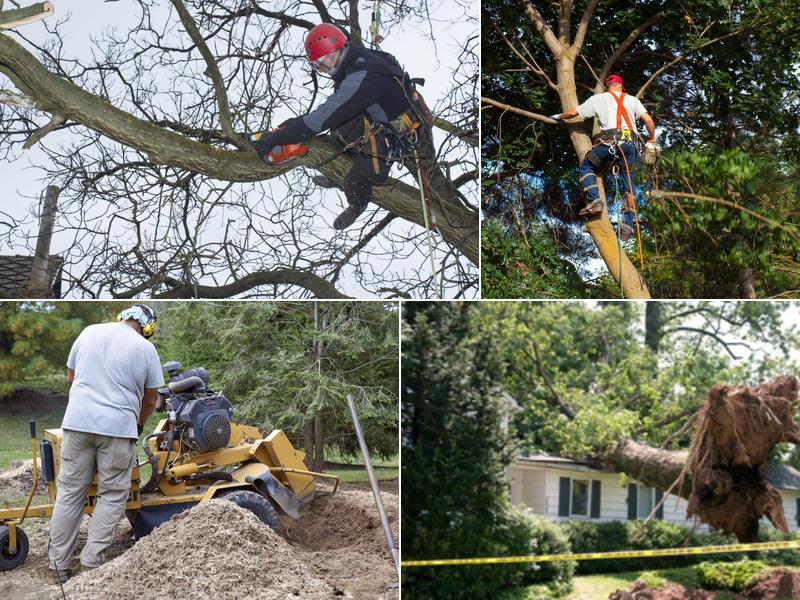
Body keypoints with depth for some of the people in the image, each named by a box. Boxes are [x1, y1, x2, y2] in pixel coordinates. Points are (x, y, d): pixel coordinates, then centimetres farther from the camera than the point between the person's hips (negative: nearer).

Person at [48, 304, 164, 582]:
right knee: (112, 496, 8)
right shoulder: (145, 348, 1)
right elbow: (150, 398, 8)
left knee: (69, 493, 10)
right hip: (118, 427, -3)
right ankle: (92, 560, 4)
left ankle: (58, 564, 13)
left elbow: (70, 377, 19)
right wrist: (138, 425, 27)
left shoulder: (89, 332, 10)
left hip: (78, 422, 3)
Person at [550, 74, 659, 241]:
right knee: (627, 185, 7)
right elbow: (649, 120, 11)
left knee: (586, 167, 17)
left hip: (610, 140, -3)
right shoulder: (632, 100, 23)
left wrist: (558, 117, 38)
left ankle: (594, 201, -5)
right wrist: (651, 141, 24)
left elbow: (573, 112, 19)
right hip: (631, 143, 3)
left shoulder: (599, 98, 18)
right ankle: (627, 225, -4)